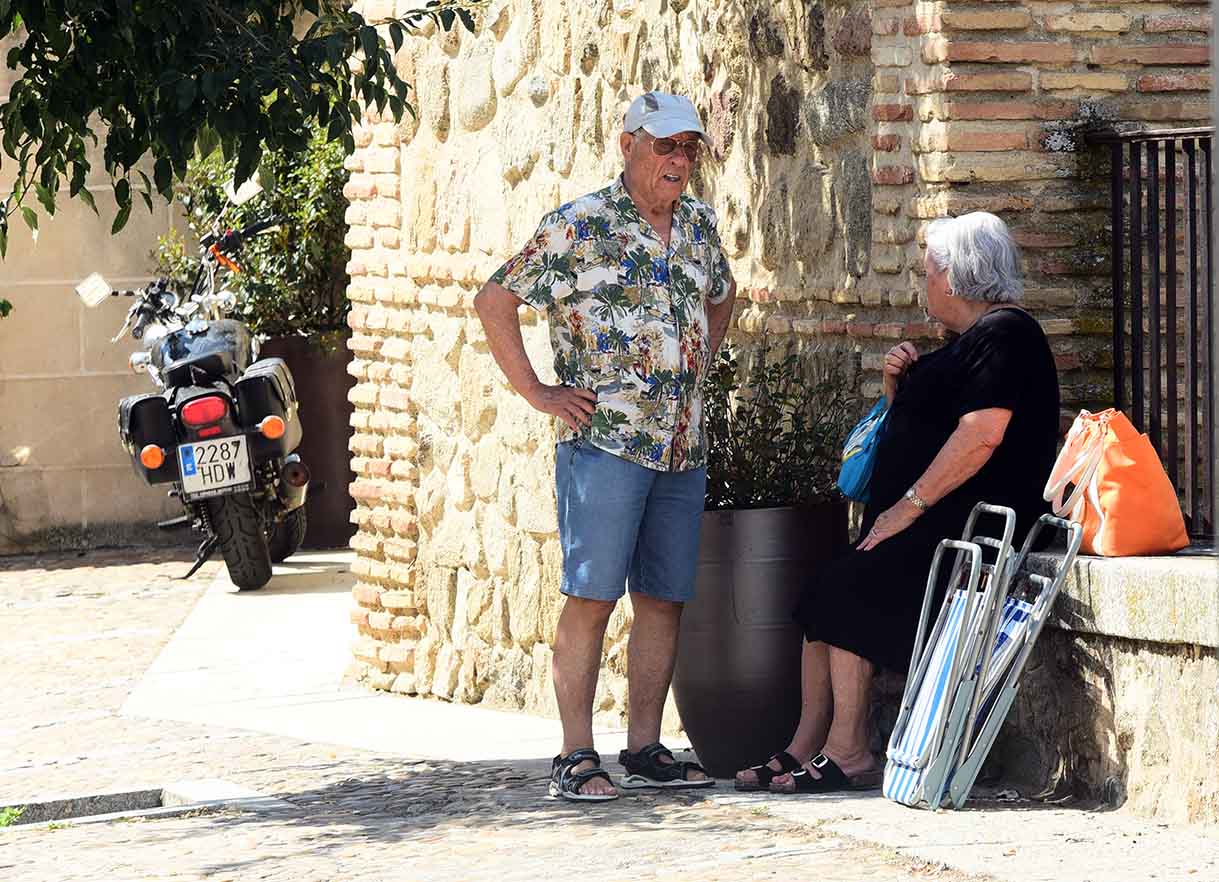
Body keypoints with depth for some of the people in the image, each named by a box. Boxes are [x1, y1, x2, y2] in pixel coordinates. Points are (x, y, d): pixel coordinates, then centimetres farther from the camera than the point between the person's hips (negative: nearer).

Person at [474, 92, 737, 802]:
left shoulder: (699, 225, 14)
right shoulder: (579, 226, -5)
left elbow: (722, 297, 34)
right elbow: (495, 302, -3)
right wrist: (536, 391, -6)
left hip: (683, 449, 6)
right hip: (605, 442, -6)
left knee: (664, 599, 8)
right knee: (591, 597, -8)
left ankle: (645, 749, 14)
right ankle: (577, 758, -7)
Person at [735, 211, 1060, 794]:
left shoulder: (1004, 334, -10)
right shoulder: (964, 343, 24)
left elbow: (980, 435, -22)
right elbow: (914, 428, 33)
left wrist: (908, 506, -20)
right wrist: (896, 385, 11)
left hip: (965, 527, -10)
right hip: (930, 526, 10)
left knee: (846, 593, -20)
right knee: (824, 599, -3)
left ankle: (847, 755, -18)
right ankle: (806, 749, -6)